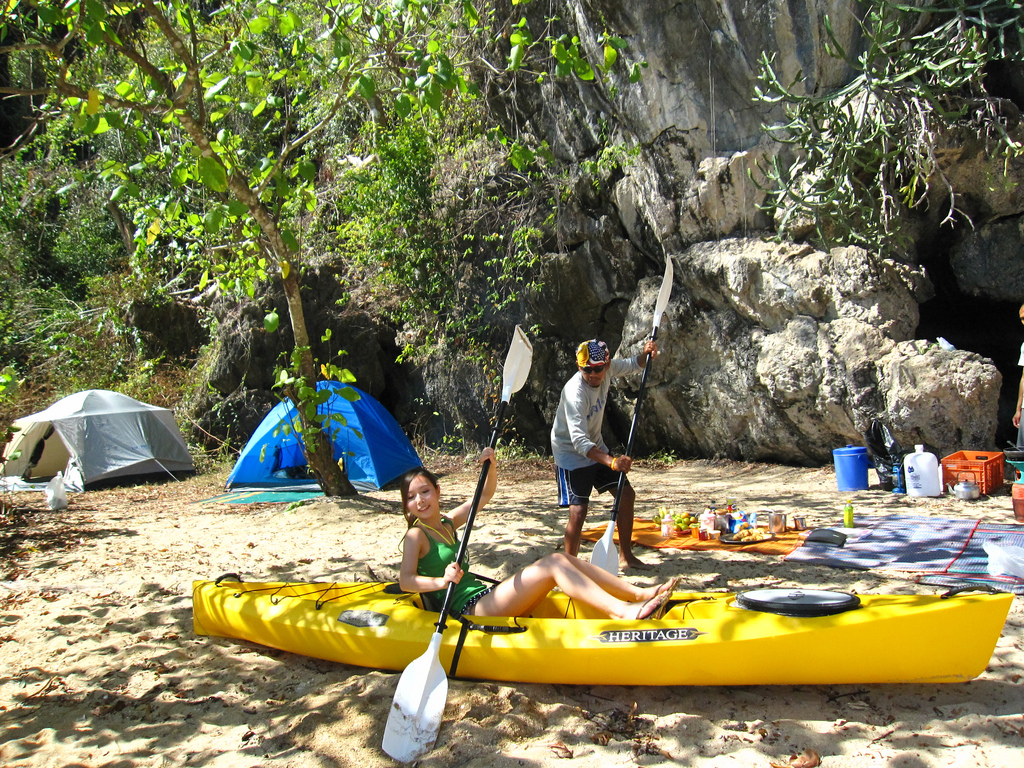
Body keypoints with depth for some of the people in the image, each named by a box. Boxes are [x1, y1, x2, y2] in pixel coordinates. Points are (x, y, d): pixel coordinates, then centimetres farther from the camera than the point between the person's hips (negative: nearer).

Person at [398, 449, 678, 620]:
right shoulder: (416, 535, -5)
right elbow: (405, 580, -21)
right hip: (469, 609, -9)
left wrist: (490, 464, 3)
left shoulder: (446, 523, 17)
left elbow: (484, 495, 21)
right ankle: (623, 611, -32)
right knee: (553, 564, -21)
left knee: (562, 558, -3)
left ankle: (640, 593, -6)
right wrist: (442, 580, -39)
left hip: (485, 598, 9)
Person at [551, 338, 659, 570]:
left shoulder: (607, 369, -12)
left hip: (596, 447, 8)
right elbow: (579, 441, -40)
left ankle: (625, 556, 25)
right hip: (570, 453, -8)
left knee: (626, 495, 10)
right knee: (578, 510, -18)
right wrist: (611, 461, -52)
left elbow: (634, 365, 10)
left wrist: (646, 354, -14)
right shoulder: (575, 392, -33)